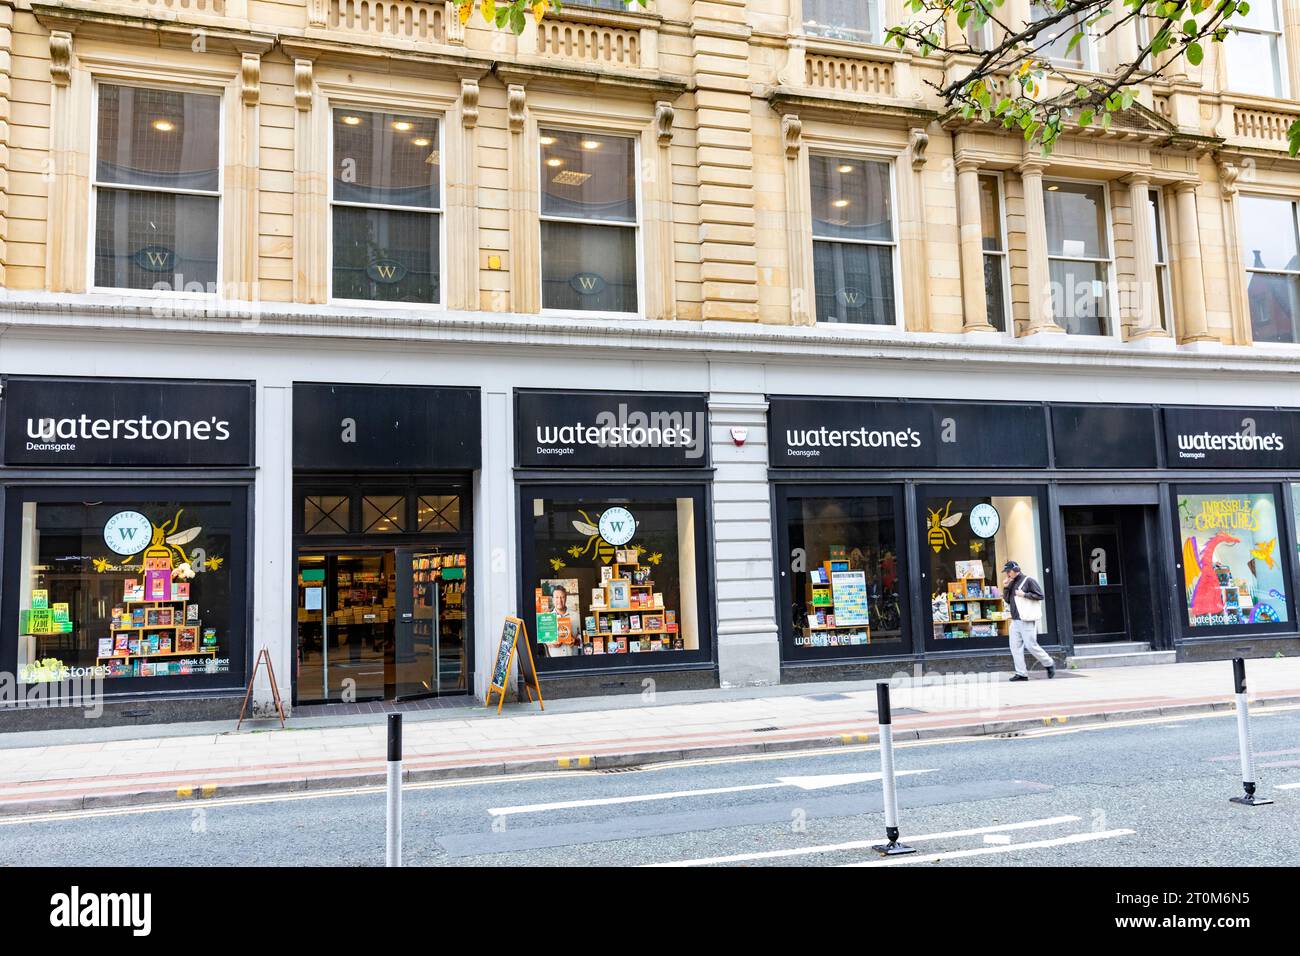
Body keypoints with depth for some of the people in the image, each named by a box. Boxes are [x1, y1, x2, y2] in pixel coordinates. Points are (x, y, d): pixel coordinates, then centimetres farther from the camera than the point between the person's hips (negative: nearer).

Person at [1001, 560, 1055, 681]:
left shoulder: (1028, 580, -6)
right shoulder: (1011, 583, 15)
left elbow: (1040, 595, -9)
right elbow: (1007, 600, 17)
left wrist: (1024, 594, -17)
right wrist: (1005, 587, 4)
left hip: (1027, 620, -7)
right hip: (1015, 620, 7)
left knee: (1031, 646, -5)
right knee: (1015, 647, 1)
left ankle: (1049, 664, 17)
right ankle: (1021, 673, 4)